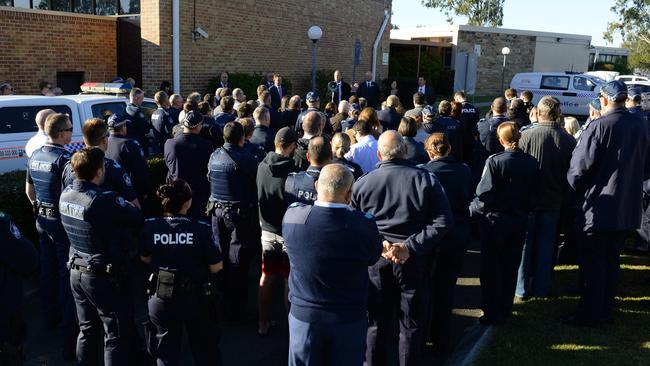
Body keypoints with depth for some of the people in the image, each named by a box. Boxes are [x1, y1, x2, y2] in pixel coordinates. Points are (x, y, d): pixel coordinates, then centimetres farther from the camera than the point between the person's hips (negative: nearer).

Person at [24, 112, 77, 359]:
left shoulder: (34, 156, 5)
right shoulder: (63, 158, -20)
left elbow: (29, 189, 15)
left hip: (42, 219, 8)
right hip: (61, 221, -8)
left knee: (47, 269, 17)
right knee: (66, 273, 1)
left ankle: (50, 317, 29)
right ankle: (69, 327, 6)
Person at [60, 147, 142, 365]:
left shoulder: (65, 195, -3)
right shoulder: (105, 200, -26)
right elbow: (138, 219, -19)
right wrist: (131, 205, 3)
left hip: (76, 271, 8)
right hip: (104, 276, -7)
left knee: (87, 330, 22)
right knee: (116, 336, 6)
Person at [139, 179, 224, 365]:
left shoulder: (150, 227, -12)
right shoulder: (201, 230, -21)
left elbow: (145, 259, 5)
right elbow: (216, 267, -15)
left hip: (161, 299, 2)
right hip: (197, 299, -2)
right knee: (206, 350, 20)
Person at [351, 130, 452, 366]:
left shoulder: (362, 183, -5)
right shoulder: (427, 180, -8)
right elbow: (443, 221, -13)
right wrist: (411, 246, -17)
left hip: (375, 260, 1)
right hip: (414, 261, -1)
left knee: (377, 321, 15)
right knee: (412, 322, 14)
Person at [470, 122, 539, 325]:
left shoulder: (494, 161, -18)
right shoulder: (532, 163, -3)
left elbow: (485, 194, -20)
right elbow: (534, 194, 3)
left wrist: (473, 209, -5)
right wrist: (526, 211, 16)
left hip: (494, 221, -4)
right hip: (519, 222, 5)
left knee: (491, 270, 7)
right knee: (510, 268, 15)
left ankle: (492, 314, 11)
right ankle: (505, 312, 24)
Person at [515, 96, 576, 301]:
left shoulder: (526, 136, -16)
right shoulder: (569, 140, -8)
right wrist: (564, 195, 13)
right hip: (554, 200, 2)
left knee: (525, 243, 10)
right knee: (546, 244, 14)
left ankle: (522, 288, 15)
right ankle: (541, 289, 22)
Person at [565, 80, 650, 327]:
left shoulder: (599, 127, -17)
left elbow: (579, 168, -16)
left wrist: (578, 189, 2)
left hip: (599, 207, -6)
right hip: (628, 207, 6)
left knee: (593, 262, 3)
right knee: (611, 260, 17)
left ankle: (589, 315, 9)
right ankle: (605, 311, 26)